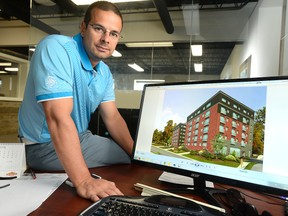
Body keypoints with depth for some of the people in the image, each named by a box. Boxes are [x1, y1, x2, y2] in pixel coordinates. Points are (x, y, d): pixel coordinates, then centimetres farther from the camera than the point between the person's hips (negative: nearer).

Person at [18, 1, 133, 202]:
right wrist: (84, 181, -37)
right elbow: (59, 118, -34)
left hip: (80, 138, 8)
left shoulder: (105, 73, 1)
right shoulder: (55, 48, -25)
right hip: (44, 144, -7)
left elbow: (113, 117, 5)